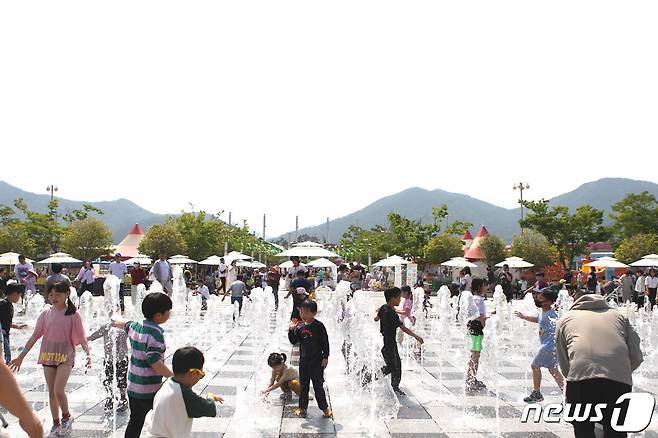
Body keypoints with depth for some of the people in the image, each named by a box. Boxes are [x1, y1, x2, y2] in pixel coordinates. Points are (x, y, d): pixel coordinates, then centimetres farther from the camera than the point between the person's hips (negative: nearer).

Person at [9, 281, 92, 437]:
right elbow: (35, 336, 6)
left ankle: (67, 417, 13)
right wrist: (21, 356, 5)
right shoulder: (45, 314, 2)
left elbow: (81, 337, -7)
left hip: (65, 356, -4)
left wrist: (88, 353, -22)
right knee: (51, 392, 10)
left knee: (59, 391, -13)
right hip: (48, 356, 4)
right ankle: (56, 424, 24)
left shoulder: (73, 315, -7)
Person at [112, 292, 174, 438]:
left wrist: (115, 319, 47)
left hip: (133, 388, 7)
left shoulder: (135, 327, 3)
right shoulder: (156, 334, -20)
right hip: (151, 391, -7)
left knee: (135, 422, 18)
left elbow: (122, 323, 26)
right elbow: (154, 362, -28)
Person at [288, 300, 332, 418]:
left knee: (318, 385, 2)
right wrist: (291, 330, -11)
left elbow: (325, 342, -7)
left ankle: (324, 407, 16)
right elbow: (293, 341, 5)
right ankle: (302, 407, 23)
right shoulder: (300, 327, 2)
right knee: (303, 385, 12)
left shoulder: (319, 326, -11)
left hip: (317, 361, -4)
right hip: (303, 361, 5)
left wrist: (325, 357, -9)